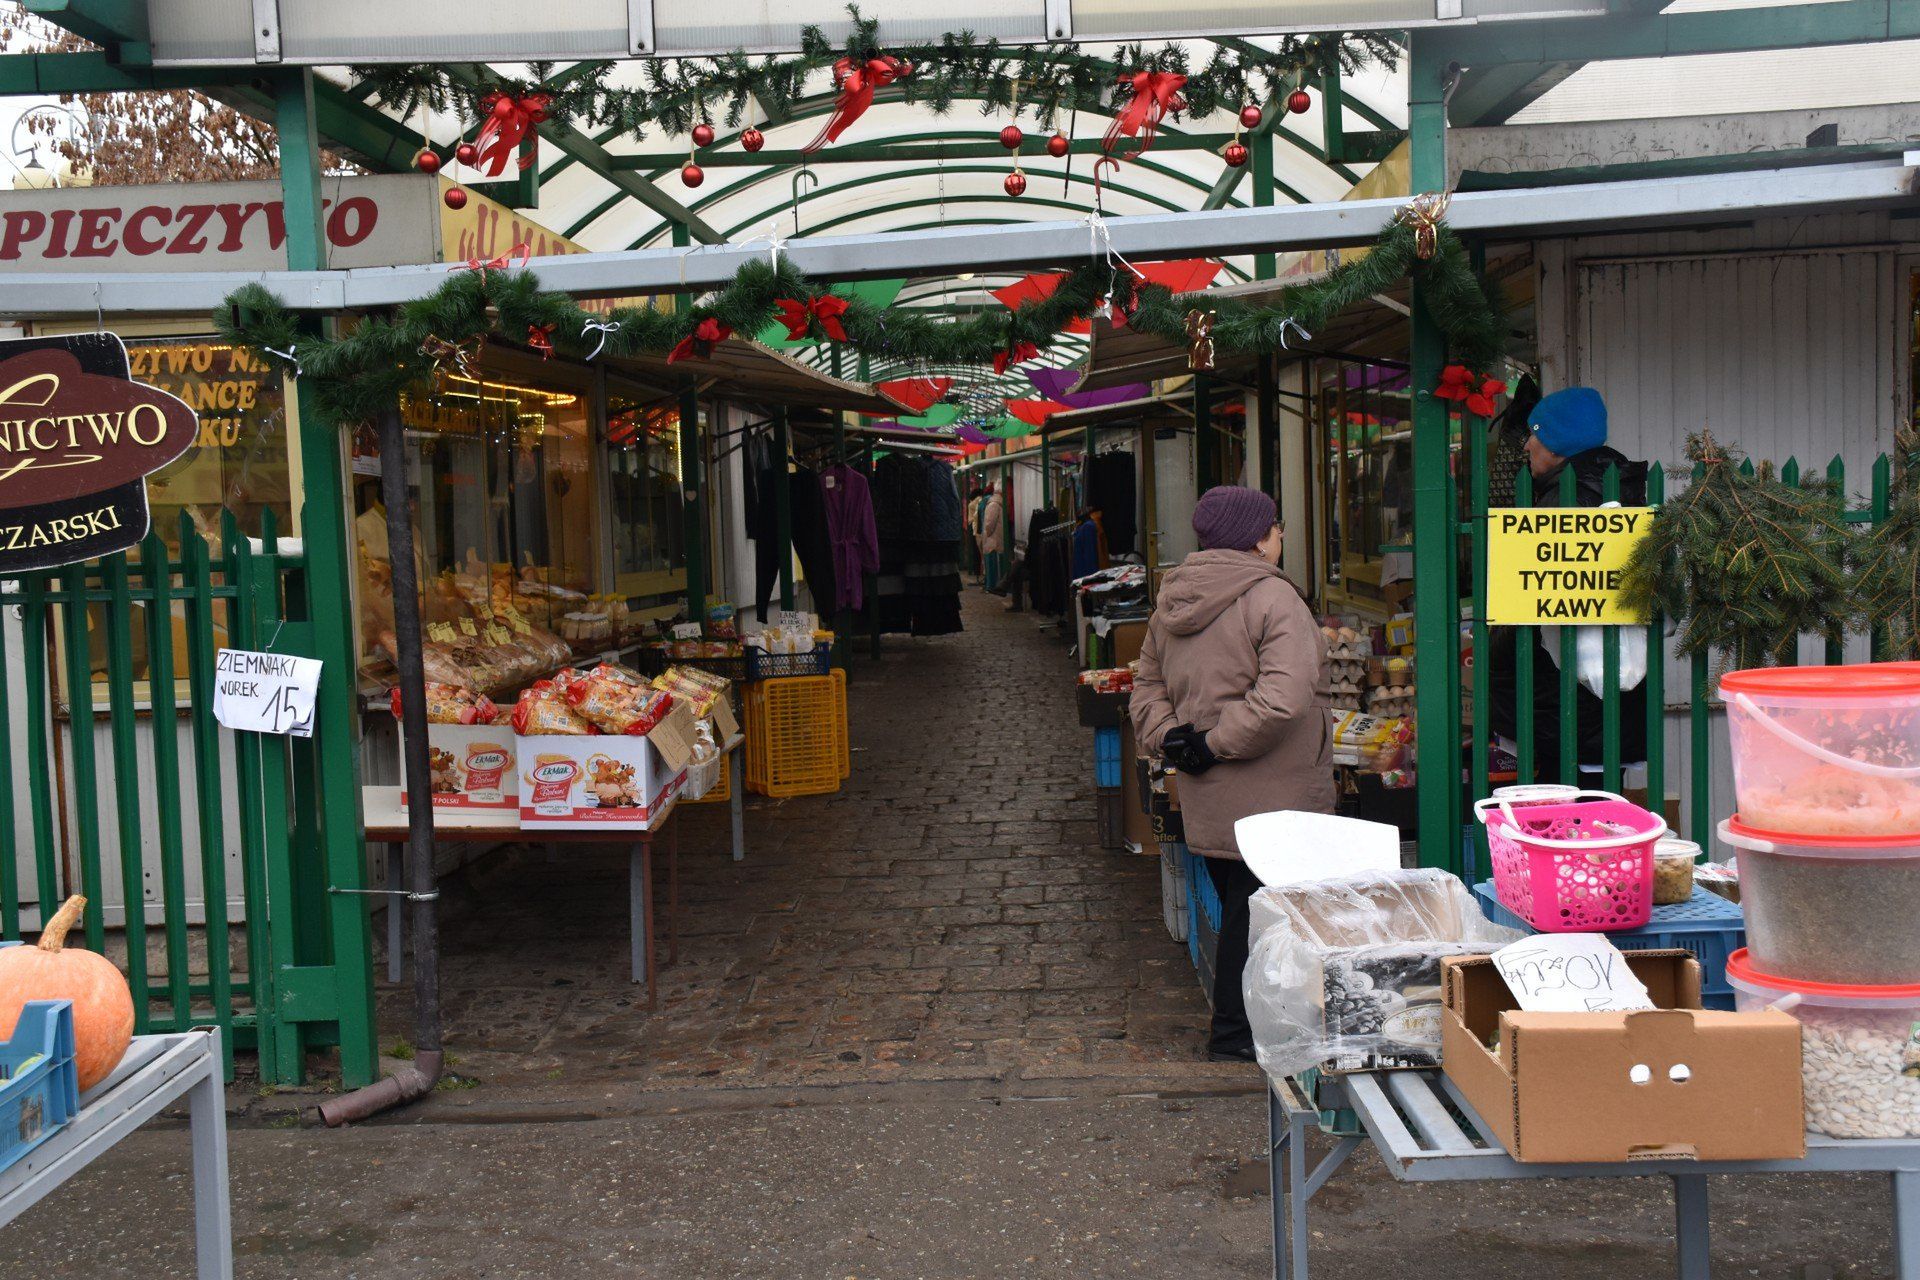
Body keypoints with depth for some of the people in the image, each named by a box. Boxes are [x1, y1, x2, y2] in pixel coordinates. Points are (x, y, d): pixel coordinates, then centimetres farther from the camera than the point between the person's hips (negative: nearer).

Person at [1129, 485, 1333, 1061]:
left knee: (1236, 904, 19)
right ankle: (1236, 1035, 9)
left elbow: (1147, 684, 16)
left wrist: (1168, 736, 3)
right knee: (1255, 910, 2)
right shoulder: (1272, 598, -15)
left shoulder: (1172, 600, 11)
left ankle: (1235, 1024, 30)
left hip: (1207, 798, 8)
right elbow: (1284, 698, -26)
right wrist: (1217, 744, -18)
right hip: (1267, 798, -8)